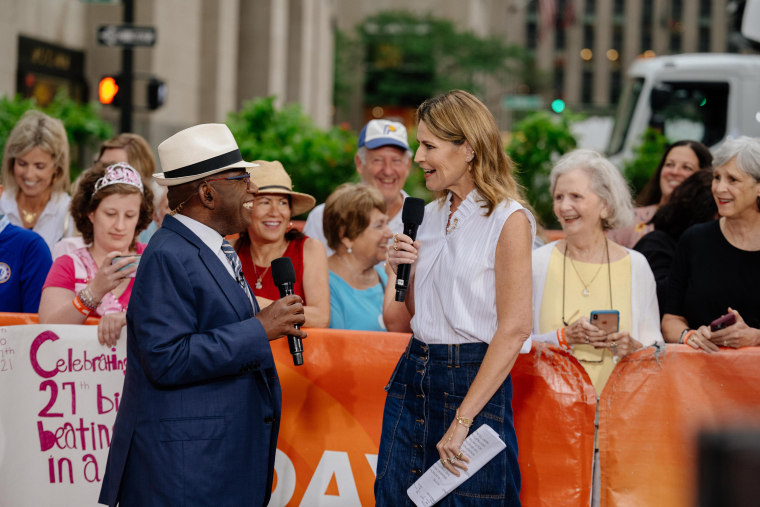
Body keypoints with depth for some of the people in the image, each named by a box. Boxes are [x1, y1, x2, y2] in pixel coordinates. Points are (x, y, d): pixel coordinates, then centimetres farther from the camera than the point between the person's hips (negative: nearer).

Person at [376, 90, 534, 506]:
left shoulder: (508, 221, -11)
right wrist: (402, 272, -1)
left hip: (473, 379, -7)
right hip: (413, 374, 7)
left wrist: (462, 420, -20)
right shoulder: (430, 215, 11)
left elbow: (514, 330, -16)